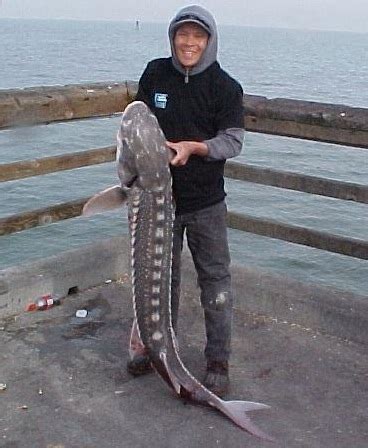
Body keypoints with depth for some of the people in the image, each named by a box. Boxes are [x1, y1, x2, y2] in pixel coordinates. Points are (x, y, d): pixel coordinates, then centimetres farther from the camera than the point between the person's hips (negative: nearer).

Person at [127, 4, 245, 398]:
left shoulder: (225, 86, -6)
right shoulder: (155, 74, 2)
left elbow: (233, 140, -10)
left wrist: (193, 147, -25)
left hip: (205, 202, -3)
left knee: (214, 278, 2)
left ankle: (218, 362, 15)